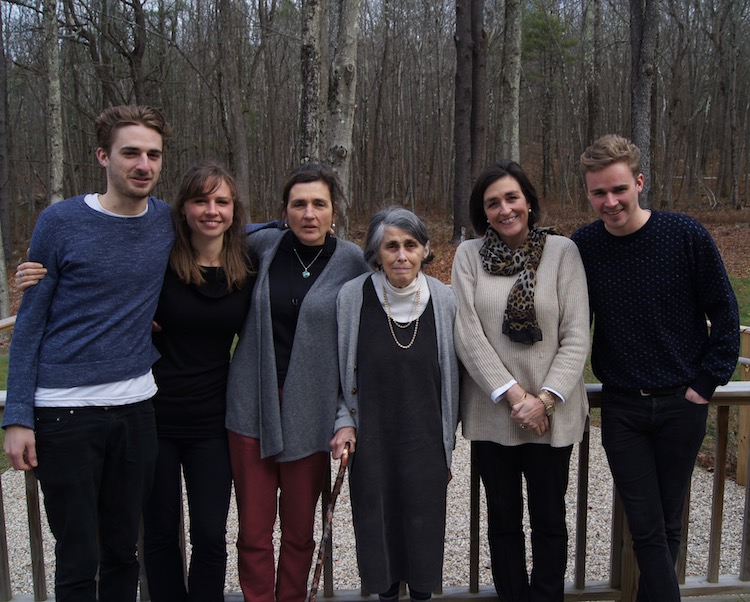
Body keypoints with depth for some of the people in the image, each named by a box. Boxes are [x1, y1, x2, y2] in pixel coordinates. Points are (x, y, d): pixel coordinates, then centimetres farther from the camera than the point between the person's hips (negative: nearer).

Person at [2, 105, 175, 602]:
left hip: (136, 405, 3)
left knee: (123, 551, 15)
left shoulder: (168, 222, 2)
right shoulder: (60, 222, -6)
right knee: (78, 560, 7)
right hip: (64, 408, -3)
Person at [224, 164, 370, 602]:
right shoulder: (263, 245, 1)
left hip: (309, 413, -1)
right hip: (253, 405, 1)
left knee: (299, 531, 11)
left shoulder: (352, 261, -3)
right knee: (253, 530, 6)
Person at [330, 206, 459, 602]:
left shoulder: (443, 300, -6)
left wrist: (447, 443, 7)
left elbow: (452, 376, 4)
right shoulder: (353, 296, -9)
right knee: (378, 526, 10)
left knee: (424, 525, 9)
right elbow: (339, 369, 4)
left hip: (426, 443, 1)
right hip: (370, 441, 0)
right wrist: (344, 421, -4)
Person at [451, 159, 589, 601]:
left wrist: (544, 399, -14)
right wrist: (511, 395, -13)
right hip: (491, 412, 1)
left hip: (552, 415, -1)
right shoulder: (469, 255, 0)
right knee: (503, 520, 15)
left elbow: (576, 338, -6)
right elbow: (468, 334, -6)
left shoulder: (562, 251, -3)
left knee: (549, 520, 12)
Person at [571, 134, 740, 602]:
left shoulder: (687, 236, -10)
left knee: (668, 524, 12)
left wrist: (707, 382, -6)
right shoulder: (583, 247, -5)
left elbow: (725, 313, -3)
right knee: (647, 528, 2)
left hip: (681, 404, -1)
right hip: (622, 407, 1)